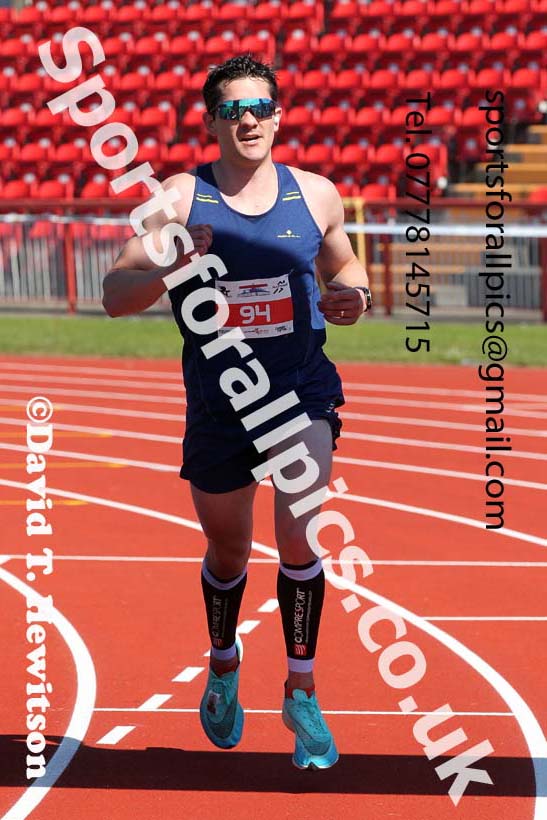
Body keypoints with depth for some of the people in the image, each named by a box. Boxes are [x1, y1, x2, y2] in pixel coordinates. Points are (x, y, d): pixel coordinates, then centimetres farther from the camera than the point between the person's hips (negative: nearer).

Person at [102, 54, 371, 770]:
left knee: (296, 537, -17)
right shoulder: (181, 197, -7)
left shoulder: (315, 194, -1)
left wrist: (352, 295, -5)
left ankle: (301, 693, 0)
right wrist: (173, 267, -27)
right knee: (228, 555, 16)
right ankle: (225, 665, 45)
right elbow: (115, 296, -9)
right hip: (218, 407, 0)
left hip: (304, 394, 0)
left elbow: (344, 264, 18)